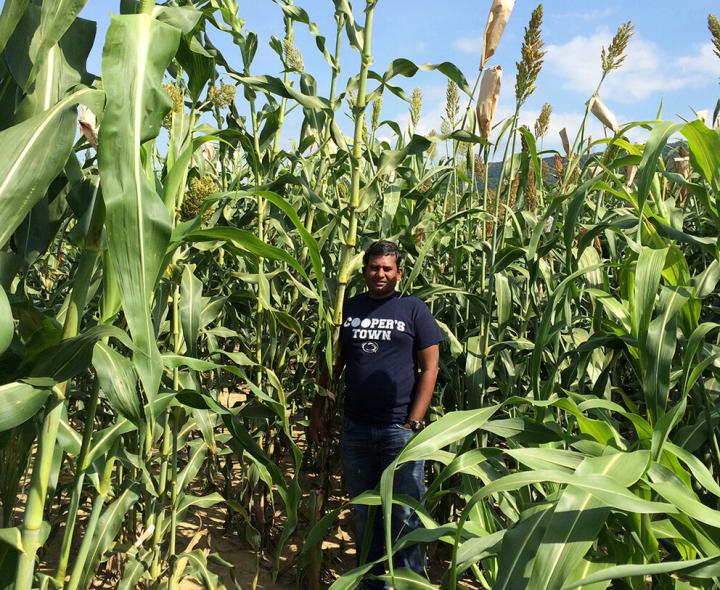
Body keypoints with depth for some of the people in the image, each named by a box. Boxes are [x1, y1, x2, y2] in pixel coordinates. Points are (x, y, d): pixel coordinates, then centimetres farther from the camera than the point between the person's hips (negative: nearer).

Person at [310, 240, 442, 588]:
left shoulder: (414, 309, -2)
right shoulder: (348, 308, 7)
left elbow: (429, 367, -4)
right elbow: (334, 362, 13)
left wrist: (414, 423, -11)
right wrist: (317, 410, 7)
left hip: (400, 429, -3)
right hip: (355, 428, 4)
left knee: (405, 516, 5)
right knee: (362, 513, 15)